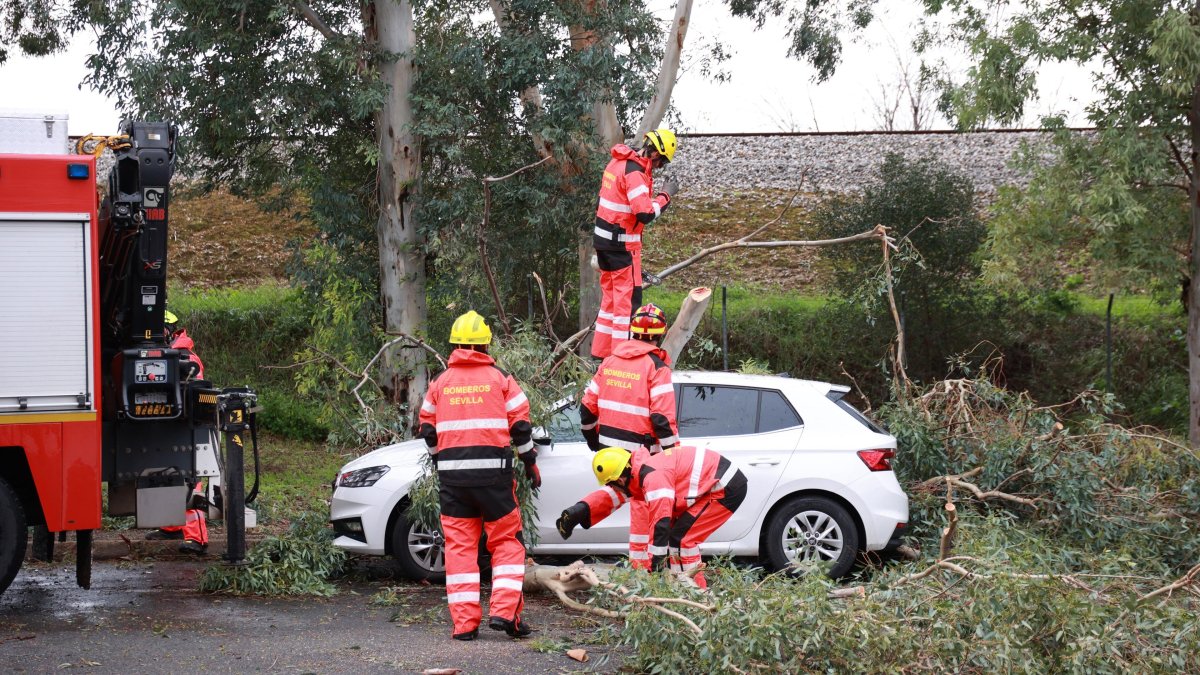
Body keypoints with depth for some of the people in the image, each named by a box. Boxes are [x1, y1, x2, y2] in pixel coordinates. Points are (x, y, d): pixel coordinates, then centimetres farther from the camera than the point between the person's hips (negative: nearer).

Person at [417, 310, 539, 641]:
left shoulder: (440, 382, 8)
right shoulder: (500, 378, 2)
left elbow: (427, 430, 14)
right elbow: (520, 425, 2)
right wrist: (530, 461, 15)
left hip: (451, 474, 2)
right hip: (493, 471, -2)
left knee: (459, 546, 5)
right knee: (507, 542, 8)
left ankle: (464, 622, 3)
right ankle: (504, 611, -4)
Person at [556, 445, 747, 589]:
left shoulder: (652, 476, -26)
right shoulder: (637, 471, 5)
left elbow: (661, 523, -30)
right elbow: (608, 496, 11)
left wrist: (654, 563, -28)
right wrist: (579, 511, -3)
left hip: (727, 488, -10)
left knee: (680, 537, -13)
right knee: (674, 535, 12)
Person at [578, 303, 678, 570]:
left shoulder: (610, 361, 8)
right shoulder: (656, 367, -10)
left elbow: (588, 405, 12)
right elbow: (662, 417, -16)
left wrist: (593, 438, 26)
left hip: (609, 447, 6)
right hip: (640, 450, -6)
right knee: (643, 502, 4)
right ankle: (640, 563, 9)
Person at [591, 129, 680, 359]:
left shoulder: (618, 162, 9)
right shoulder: (635, 172, -20)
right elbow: (645, 213, -26)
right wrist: (665, 195, -13)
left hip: (603, 238, 9)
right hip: (622, 244, -9)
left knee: (610, 296, 16)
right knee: (629, 298, -5)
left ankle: (601, 352, 21)